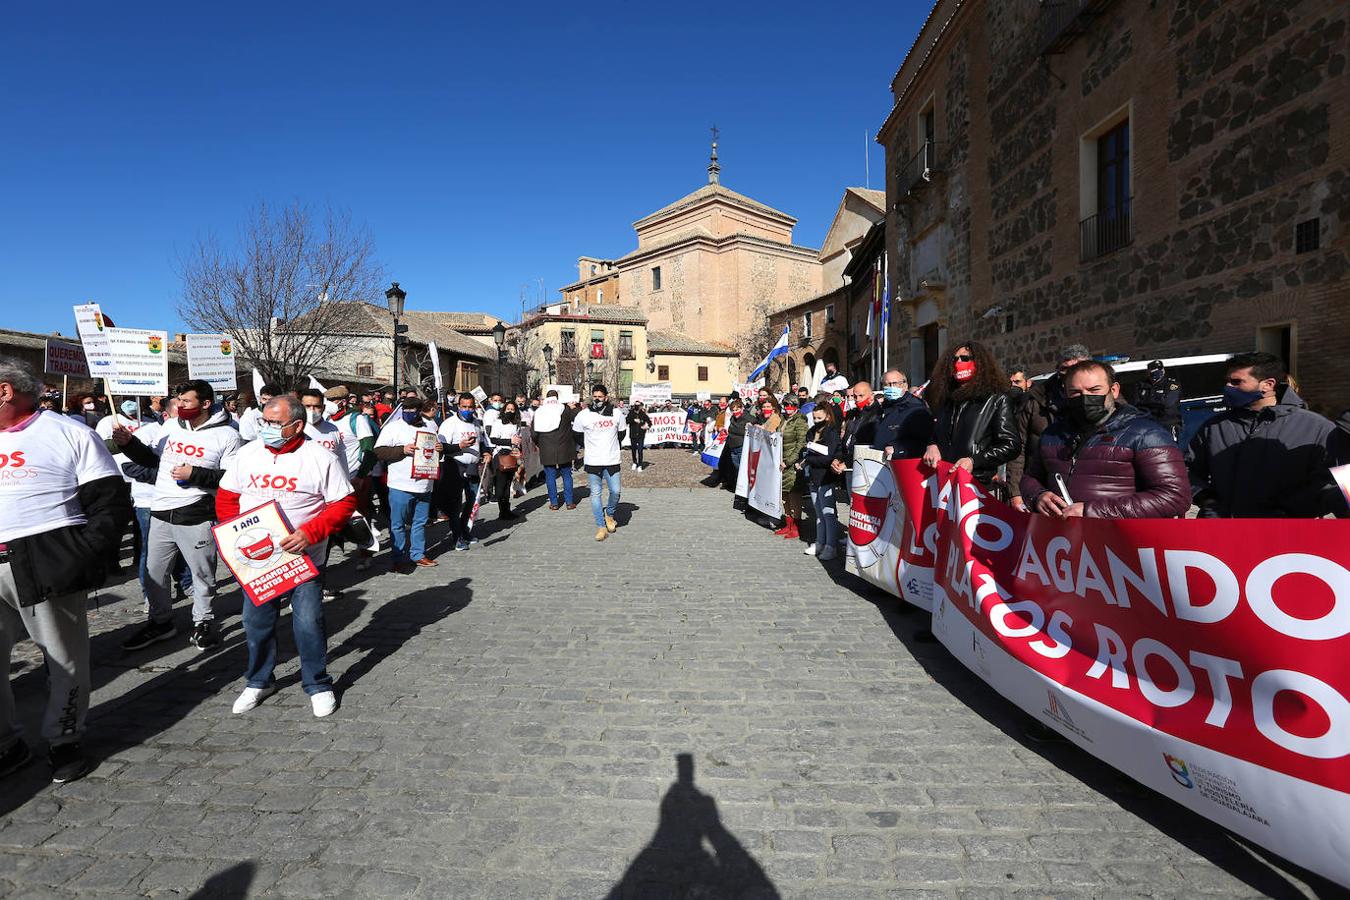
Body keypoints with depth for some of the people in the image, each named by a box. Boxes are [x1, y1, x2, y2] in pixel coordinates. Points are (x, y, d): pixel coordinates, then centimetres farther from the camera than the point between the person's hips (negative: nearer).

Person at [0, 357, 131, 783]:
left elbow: (111, 503, -6)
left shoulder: (68, 433, -2)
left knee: (64, 659, 5)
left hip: (47, 567, -6)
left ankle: (64, 741, 22)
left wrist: (84, 557, -15)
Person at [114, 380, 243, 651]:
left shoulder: (226, 435, -9)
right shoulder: (170, 426, 8)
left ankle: (203, 623, 25)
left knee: (202, 574, 7)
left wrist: (195, 475, -19)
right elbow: (152, 459, 22)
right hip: (161, 513, 6)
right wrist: (129, 443, 6)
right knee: (154, 573, 15)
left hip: (197, 517, -6)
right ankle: (160, 621, 33)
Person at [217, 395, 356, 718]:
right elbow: (226, 497, 12)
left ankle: (318, 685, 19)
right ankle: (259, 681, 34)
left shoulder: (321, 458, -10)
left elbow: (344, 504, -11)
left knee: (308, 621, 0)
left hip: (304, 558, -4)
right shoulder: (247, 454, 4)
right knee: (257, 620, 13)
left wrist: (309, 533, -23)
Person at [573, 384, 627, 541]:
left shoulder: (616, 414, 1)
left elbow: (621, 434, 17)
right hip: (592, 462, -1)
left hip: (612, 460, 1)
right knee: (595, 494, -1)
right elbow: (577, 434, 9)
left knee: (615, 491, -1)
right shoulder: (583, 415, -5)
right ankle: (601, 526, 7)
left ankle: (609, 514, 28)